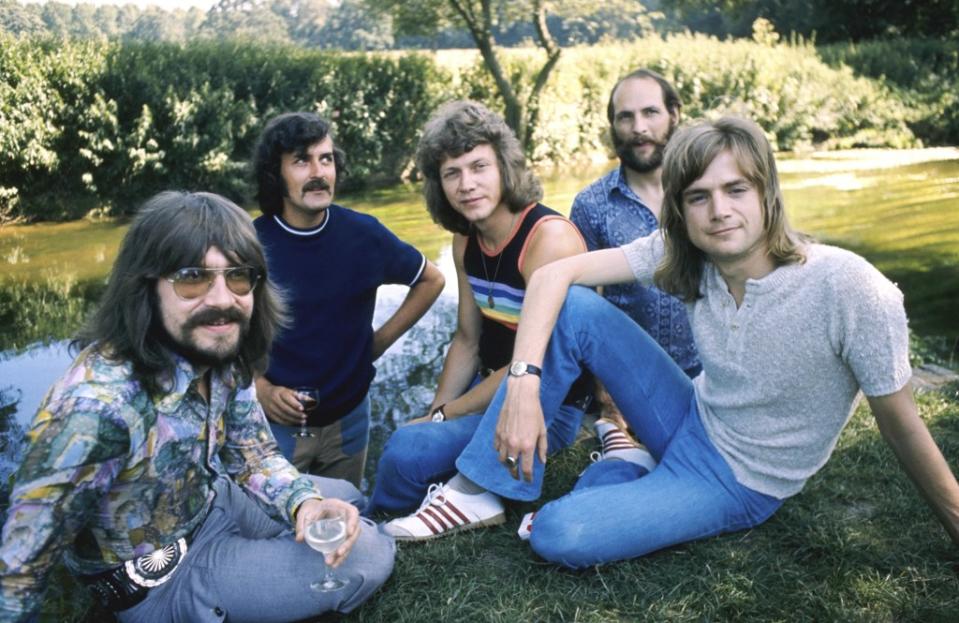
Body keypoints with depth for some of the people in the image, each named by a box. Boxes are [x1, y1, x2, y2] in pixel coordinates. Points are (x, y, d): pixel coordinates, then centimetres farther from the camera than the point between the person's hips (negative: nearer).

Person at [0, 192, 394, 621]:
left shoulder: (221, 358, -15)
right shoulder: (97, 407, -38)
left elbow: (254, 454, -2)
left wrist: (305, 502, -23)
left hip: (211, 501, 7)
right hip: (160, 581, -6)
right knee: (372, 555, -9)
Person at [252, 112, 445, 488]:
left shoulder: (363, 234, -9)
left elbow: (431, 280, 5)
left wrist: (379, 342, -1)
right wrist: (261, 390, -16)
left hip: (348, 417, 3)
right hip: (275, 421, -2)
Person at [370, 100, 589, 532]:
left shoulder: (550, 238, -21)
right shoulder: (466, 239, 3)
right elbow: (467, 340, 11)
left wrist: (442, 415, -14)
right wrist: (433, 414, 0)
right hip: (491, 389, 7)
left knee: (406, 451, -22)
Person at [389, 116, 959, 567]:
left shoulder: (850, 289, -26)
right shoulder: (682, 256, -13)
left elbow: (902, 424, -15)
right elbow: (554, 273, -16)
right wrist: (522, 386, -30)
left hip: (740, 483, -4)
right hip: (691, 423, 5)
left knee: (558, 536, -27)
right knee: (572, 308, -17)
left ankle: (627, 478, 6)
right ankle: (486, 487, -8)